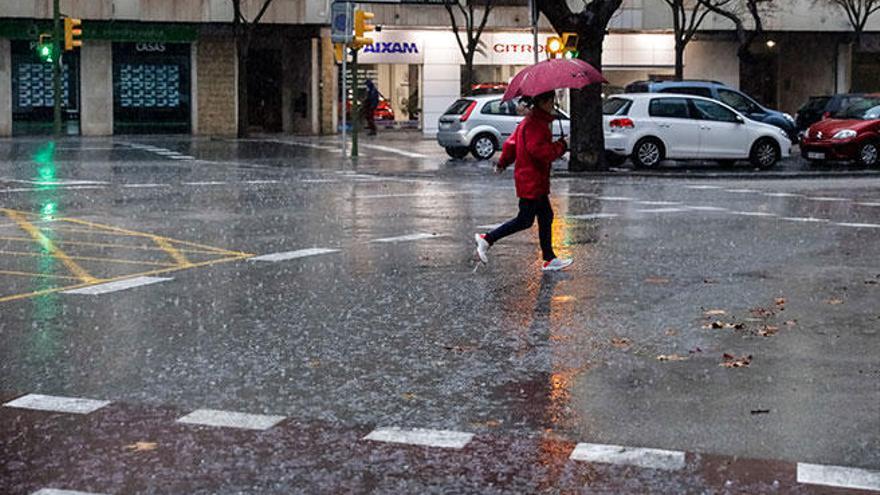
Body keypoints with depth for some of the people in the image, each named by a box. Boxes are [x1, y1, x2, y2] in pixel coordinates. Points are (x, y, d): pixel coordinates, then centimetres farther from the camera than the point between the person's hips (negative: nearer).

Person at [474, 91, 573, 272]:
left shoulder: (529, 121, 13)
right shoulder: (535, 124, -19)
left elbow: (511, 143, 20)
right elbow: (539, 150, -30)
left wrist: (503, 162, 31)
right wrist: (560, 146, -17)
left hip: (536, 181, 11)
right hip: (531, 180, -11)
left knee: (546, 216, 12)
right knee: (525, 220, -4)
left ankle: (549, 259, 15)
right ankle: (487, 239, 3)